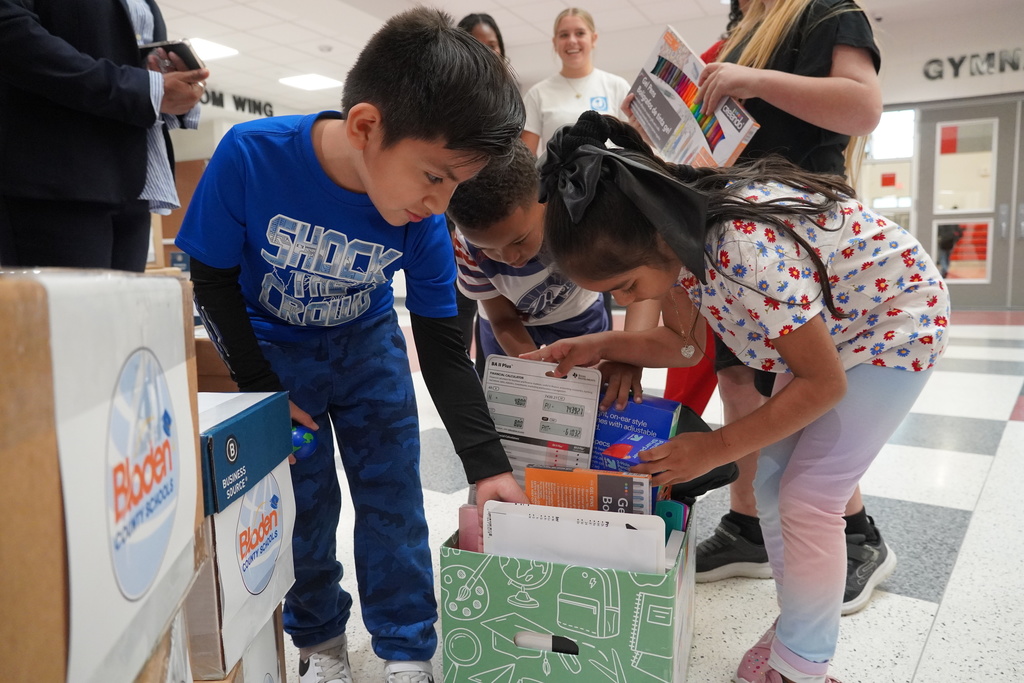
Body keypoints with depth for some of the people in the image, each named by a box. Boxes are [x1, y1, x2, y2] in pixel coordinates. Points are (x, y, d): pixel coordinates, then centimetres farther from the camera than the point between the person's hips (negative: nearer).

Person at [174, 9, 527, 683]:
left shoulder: (423, 218, -24)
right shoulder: (250, 155, -30)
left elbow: (442, 342, -16)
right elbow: (212, 276, -15)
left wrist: (487, 463, -20)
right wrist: (263, 392, -14)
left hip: (367, 340, 2)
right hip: (272, 346, -1)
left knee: (393, 497, 1)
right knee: (303, 504, 1)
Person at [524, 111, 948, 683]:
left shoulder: (749, 253, -41)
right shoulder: (677, 236, -17)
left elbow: (824, 383, -27)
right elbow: (684, 343, -2)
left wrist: (717, 447, -22)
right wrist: (599, 346, -16)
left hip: (894, 325, -8)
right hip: (818, 326, 8)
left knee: (808, 499, -10)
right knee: (773, 483, 7)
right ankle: (800, 625, 27)